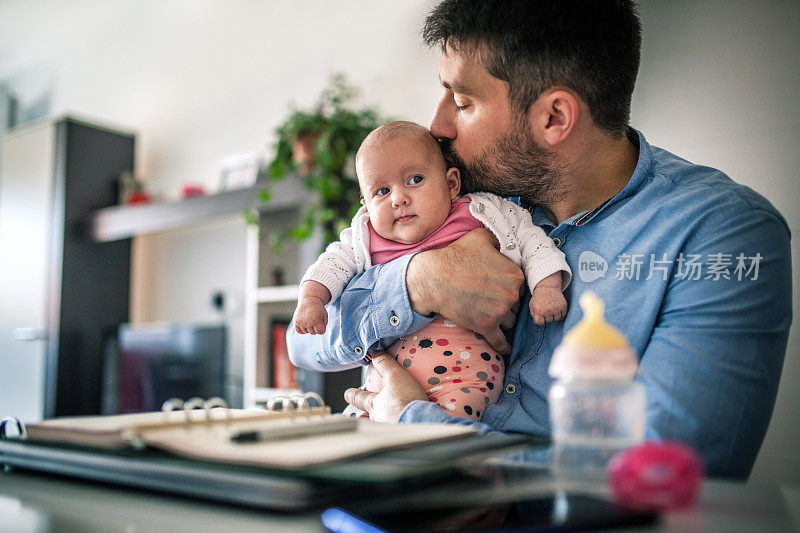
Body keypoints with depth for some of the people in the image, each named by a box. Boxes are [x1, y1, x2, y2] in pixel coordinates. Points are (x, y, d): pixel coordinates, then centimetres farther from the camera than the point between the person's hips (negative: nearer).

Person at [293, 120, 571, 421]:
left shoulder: (478, 215, 3)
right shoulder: (368, 238, 11)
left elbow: (529, 239, 6)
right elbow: (336, 260, 18)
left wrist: (547, 288, -7)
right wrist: (311, 298, 1)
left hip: (464, 365, -3)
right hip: (389, 367, 4)